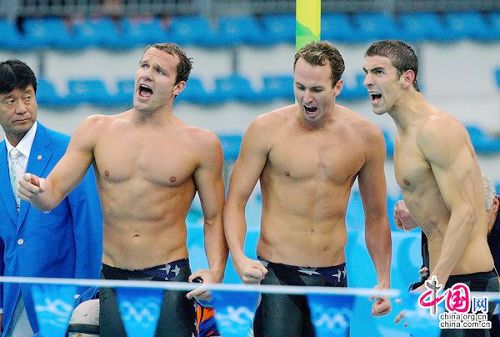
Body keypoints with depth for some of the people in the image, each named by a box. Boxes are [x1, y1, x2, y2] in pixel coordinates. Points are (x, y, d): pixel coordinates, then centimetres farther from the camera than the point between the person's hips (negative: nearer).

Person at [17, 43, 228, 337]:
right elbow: (53, 193, 2)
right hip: (113, 280, 2)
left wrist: (216, 271, -13)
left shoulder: (200, 144, -1)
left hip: (169, 279, -2)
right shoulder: (97, 130, 4)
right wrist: (36, 191, -22)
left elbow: (214, 218, 3)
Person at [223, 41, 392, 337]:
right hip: (277, 274, -3)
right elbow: (236, 202, -2)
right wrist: (239, 258, -18)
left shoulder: (366, 136, 3)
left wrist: (384, 280, 6)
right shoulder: (267, 129, -4)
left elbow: (376, 217, 13)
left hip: (333, 278, 3)